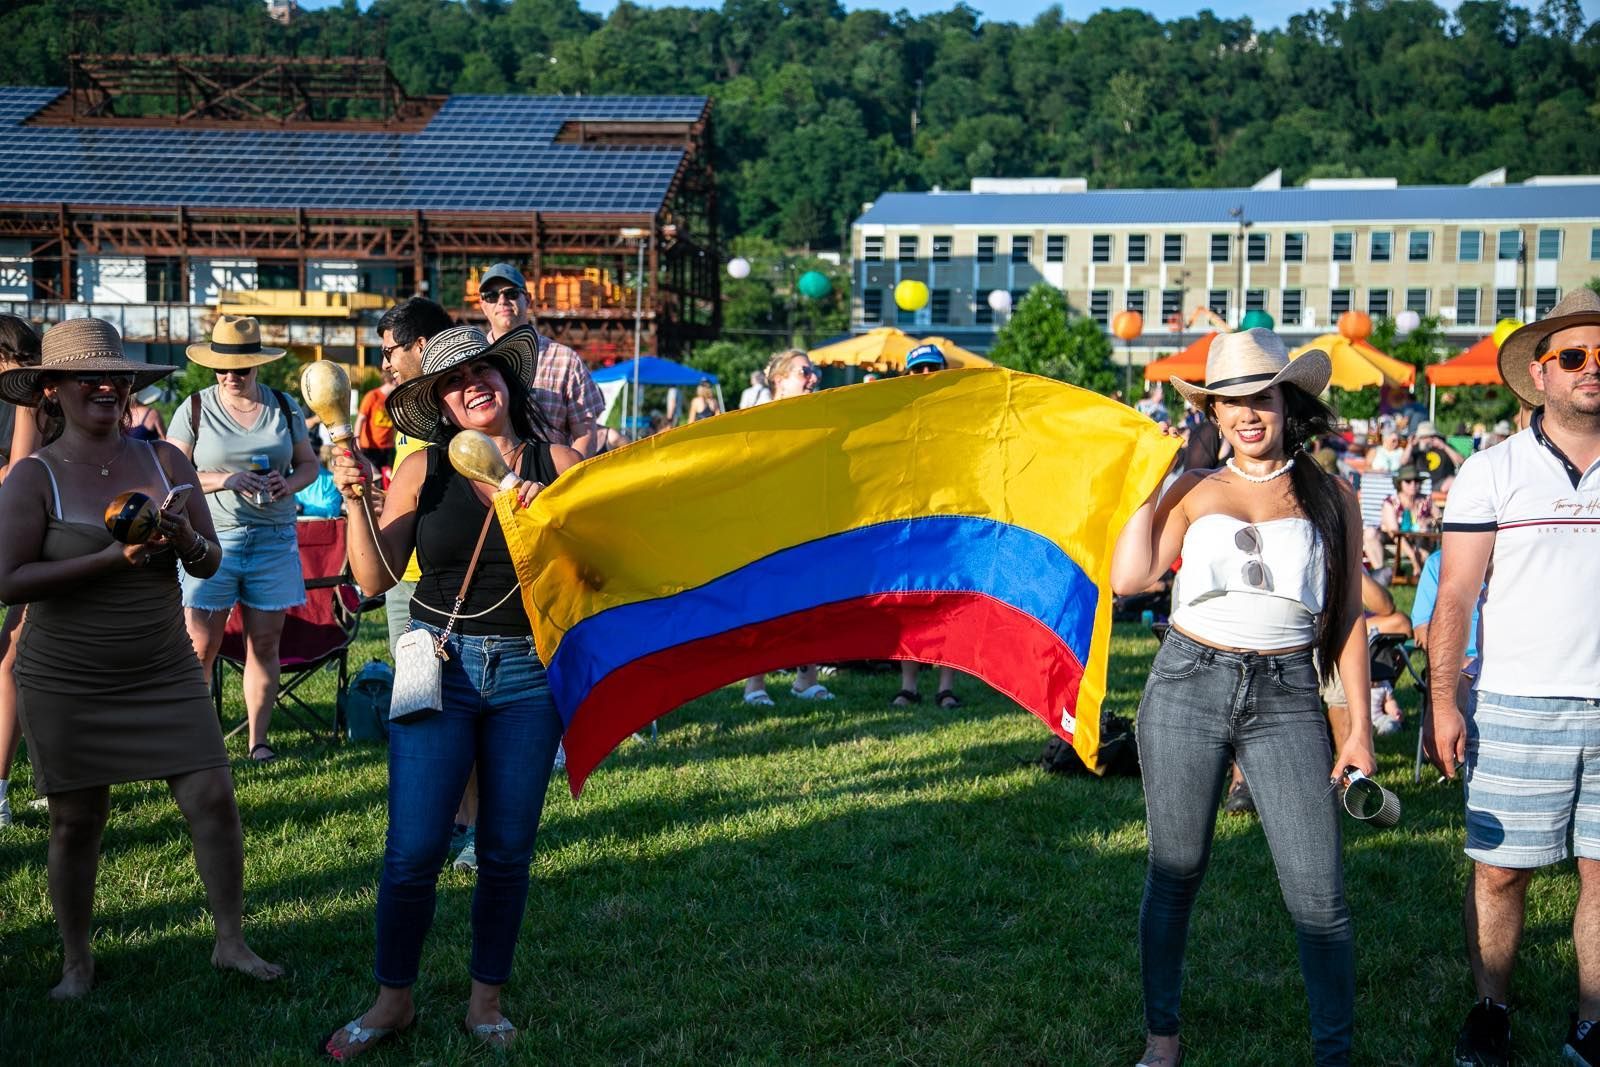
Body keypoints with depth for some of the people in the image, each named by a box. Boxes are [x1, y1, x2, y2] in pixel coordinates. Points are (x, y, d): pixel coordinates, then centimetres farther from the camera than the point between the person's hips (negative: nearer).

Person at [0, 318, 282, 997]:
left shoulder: (164, 462, 2)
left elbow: (211, 562, 6)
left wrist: (187, 541, -17)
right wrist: (111, 558, -22)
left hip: (165, 672, 3)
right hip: (66, 683, -2)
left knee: (213, 797, -2)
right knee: (75, 820, 7)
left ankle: (231, 942, 15)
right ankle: (76, 961, 27)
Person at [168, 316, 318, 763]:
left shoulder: (284, 407, 8)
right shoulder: (195, 409, 2)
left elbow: (309, 464, 15)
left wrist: (288, 484, -8)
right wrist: (226, 480, -15)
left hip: (274, 538, 2)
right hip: (212, 537, -2)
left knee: (265, 643, 5)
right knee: (200, 647, -4)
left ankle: (258, 739, 15)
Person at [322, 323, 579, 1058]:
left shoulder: (557, 463, 1)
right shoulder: (423, 470, 0)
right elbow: (374, 579, -1)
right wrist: (353, 500, -13)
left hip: (529, 672, 1)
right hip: (439, 666, -1)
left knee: (507, 851, 8)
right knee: (413, 849, -1)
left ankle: (486, 999, 26)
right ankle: (393, 998, 20)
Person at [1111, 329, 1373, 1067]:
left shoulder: (1330, 499, 7)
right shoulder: (1193, 491, 6)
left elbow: (1348, 618, 9)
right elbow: (1127, 579, -6)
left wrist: (1359, 723, 5)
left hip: (1286, 697, 0)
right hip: (1188, 686, 0)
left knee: (1318, 895, -4)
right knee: (1175, 873, 10)